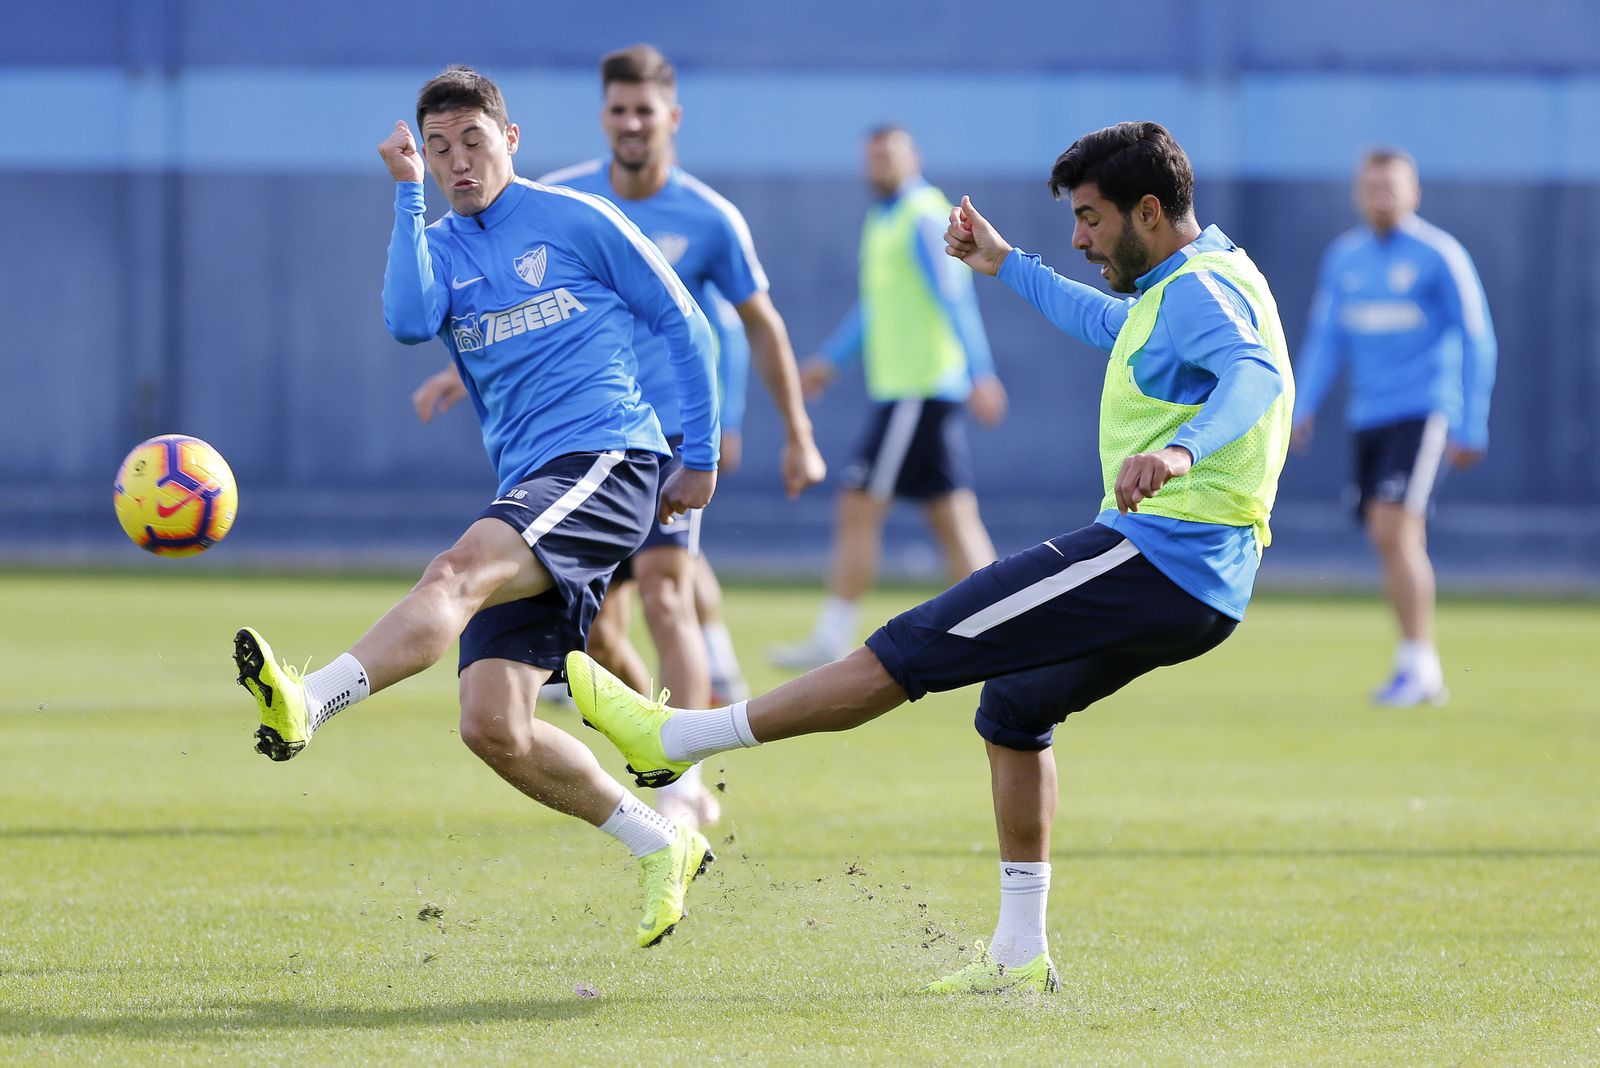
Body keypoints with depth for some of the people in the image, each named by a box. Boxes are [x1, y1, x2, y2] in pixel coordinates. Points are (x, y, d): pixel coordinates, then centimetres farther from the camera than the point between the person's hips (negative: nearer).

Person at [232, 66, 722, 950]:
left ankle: (310, 704, -52)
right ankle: (662, 848, 7)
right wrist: (407, 195, -7)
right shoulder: (438, 248, 16)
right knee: (493, 727, -7)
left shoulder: (577, 222, 6)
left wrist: (702, 457, 11)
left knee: (458, 571, -33)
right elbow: (409, 322, -8)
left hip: (606, 460, -6)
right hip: (526, 489, 6)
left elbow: (683, 325, 12)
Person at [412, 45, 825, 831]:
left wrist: (798, 437, 7)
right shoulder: (555, 202, 1)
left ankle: (681, 787, -22)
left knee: (665, 596, -22)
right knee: (594, 634, 3)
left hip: (669, 433, -4)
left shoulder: (709, 220, -5)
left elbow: (761, 325, 6)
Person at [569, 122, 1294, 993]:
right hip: (1205, 586, 11)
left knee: (909, 654, -10)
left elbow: (1256, 374, -34)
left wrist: (1181, 449, -52)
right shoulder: (1196, 284, 20)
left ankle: (674, 738, -10)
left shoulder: (1198, 291, -13)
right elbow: (1110, 326, 43)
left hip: (1155, 557, -11)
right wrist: (1009, 266, 49)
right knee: (1015, 706, 27)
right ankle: (1018, 953, 26)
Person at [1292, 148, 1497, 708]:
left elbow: (1476, 342, -4)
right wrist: (1303, 407, 4)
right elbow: (1326, 338, 16)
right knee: (1389, 541, 6)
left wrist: (1472, 427, -7)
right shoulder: (1344, 257, 11)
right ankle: (1424, 675, 14)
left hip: (1424, 411, -6)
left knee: (1393, 530, -18)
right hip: (1369, 418, 6)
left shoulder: (1440, 256, -5)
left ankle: (1418, 664, -14)